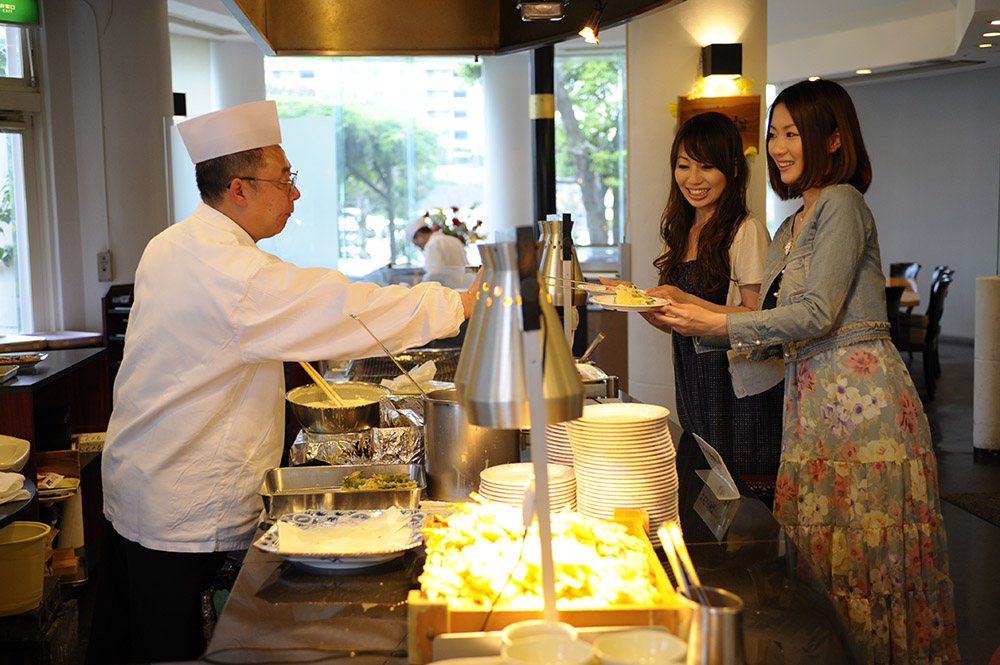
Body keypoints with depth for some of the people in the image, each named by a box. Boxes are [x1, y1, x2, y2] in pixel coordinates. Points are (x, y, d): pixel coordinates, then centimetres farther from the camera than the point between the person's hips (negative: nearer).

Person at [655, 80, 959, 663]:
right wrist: (694, 317, 8)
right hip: (811, 398, 8)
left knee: (858, 558, -3)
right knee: (815, 555, 8)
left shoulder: (843, 204, -6)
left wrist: (719, 324, -15)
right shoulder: (788, 230, 20)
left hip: (859, 396, -8)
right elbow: (780, 337, 17)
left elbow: (817, 313, -15)